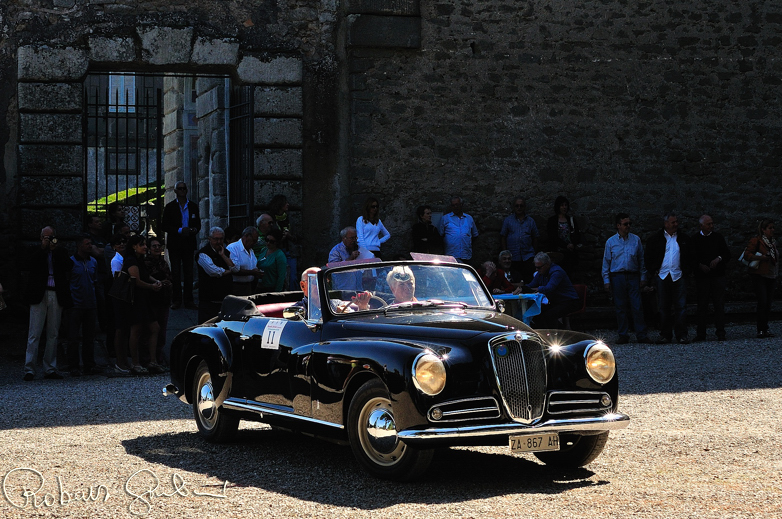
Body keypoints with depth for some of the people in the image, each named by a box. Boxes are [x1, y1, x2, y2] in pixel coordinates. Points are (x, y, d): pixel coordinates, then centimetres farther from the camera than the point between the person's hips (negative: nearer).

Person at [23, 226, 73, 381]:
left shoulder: (60, 253, 13)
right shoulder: (36, 252, 8)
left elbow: (69, 266, -4)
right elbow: (29, 264, -11)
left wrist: (55, 249, -8)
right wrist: (43, 248, -11)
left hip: (56, 296, 3)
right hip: (39, 295, -3)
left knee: (53, 334, 6)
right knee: (34, 334, -5)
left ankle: (50, 369, 12)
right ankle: (29, 369, -4)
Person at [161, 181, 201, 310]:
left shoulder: (193, 206, 11)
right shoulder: (170, 207, 2)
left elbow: (198, 224, 14)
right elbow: (165, 226, -3)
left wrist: (194, 230, -10)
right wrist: (180, 230, -16)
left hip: (189, 243, 2)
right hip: (175, 244, -2)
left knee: (189, 272, 2)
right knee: (176, 273, -1)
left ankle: (188, 299, 5)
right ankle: (176, 300, 3)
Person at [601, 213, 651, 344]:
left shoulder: (636, 240, 7)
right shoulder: (611, 242, 6)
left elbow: (641, 259, 11)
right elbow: (606, 262, 8)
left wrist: (643, 277, 7)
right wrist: (606, 280, 3)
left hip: (633, 276, 0)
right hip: (617, 276, 0)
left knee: (637, 306, -5)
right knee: (620, 307, 3)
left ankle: (641, 335, -2)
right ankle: (623, 335, 11)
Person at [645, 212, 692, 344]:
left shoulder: (683, 238, 11)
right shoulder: (656, 238, 6)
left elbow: (690, 256, 17)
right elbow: (647, 257, 10)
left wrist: (685, 269, 4)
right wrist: (654, 271, 1)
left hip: (679, 277, 0)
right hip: (662, 277, 0)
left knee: (680, 307, -3)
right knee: (664, 307, 3)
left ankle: (681, 335, 0)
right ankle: (665, 335, 9)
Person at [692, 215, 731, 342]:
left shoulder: (718, 237, 9)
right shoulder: (695, 239, 4)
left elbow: (727, 254, 9)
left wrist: (718, 258, -10)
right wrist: (700, 265, -12)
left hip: (718, 275, 1)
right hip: (702, 276, -1)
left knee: (719, 305, -3)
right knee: (702, 305, 1)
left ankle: (720, 333, 0)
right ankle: (701, 333, 6)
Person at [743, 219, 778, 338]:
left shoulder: (773, 242, 15)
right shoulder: (756, 241, -8)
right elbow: (747, 254, -14)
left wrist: (776, 275, 19)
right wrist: (762, 257, -24)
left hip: (771, 276, 7)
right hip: (759, 276, -7)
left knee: (768, 303, 6)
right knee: (763, 302, -14)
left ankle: (765, 329, 11)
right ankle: (760, 330, -12)